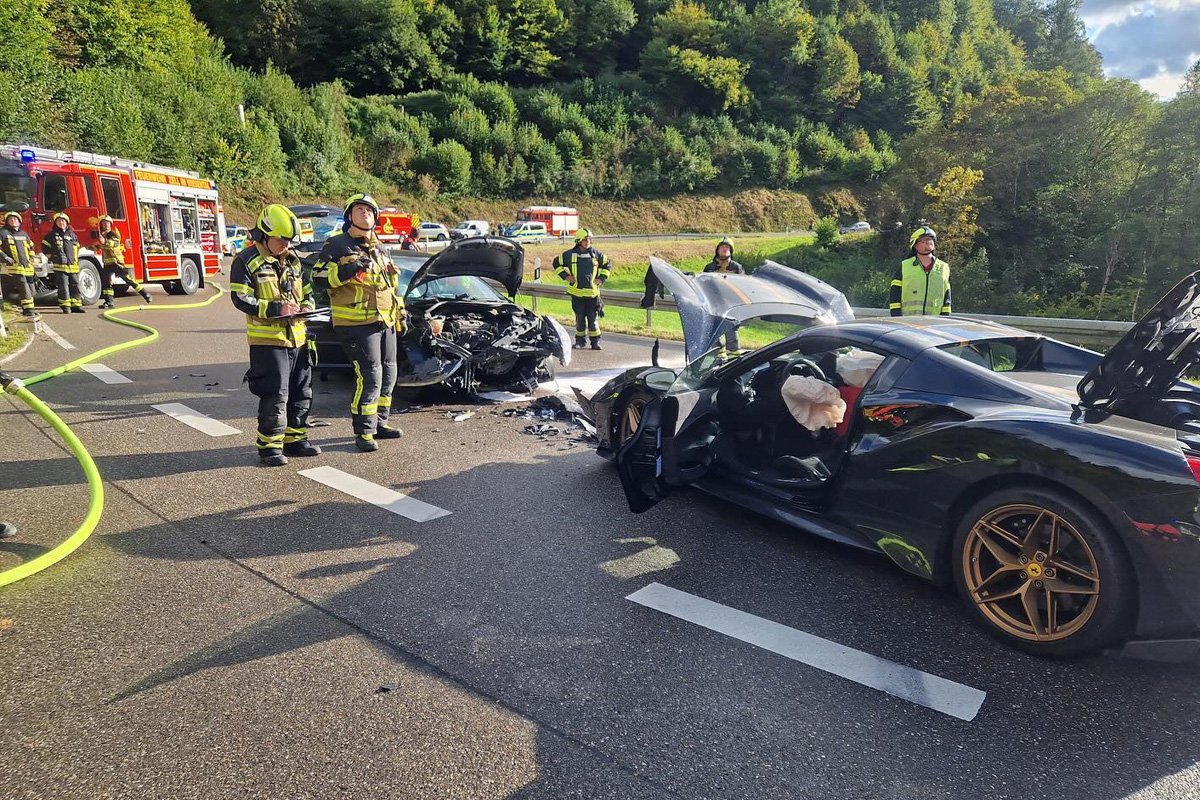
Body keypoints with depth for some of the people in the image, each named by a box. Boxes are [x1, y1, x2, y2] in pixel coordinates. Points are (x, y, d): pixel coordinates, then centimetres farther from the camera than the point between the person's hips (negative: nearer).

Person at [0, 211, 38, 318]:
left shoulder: (24, 234, 20)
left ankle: (28, 309, 18)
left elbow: (31, 247, 32)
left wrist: (32, 257, 18)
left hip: (27, 266, 6)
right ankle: (27, 309, -19)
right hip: (14, 266, -6)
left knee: (31, 289, 7)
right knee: (23, 287, -17)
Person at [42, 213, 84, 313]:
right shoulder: (52, 235, 3)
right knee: (63, 286, -5)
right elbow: (45, 248, 9)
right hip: (60, 266, -4)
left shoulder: (72, 235, 13)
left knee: (75, 285, 5)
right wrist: (52, 257, 4)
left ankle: (76, 305, 10)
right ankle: (65, 307, -2)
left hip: (73, 265, 4)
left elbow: (77, 247, 25)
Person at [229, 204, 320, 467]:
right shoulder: (246, 261, -6)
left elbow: (307, 290, 22)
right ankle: (269, 445, 6)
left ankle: (295, 438, 24)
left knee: (301, 393, 12)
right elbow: (241, 299, -13)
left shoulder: (292, 260, 14)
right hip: (268, 340, -7)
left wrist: (306, 307, 0)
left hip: (297, 338, 7)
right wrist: (276, 308, -21)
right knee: (275, 396, -6)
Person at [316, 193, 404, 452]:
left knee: (388, 374, 12)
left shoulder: (380, 249, 20)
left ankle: (379, 422, 26)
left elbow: (392, 283, 29)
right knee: (370, 377, -12)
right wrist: (347, 270, -23)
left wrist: (400, 312, 25)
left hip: (386, 322, 8)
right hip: (357, 323, -8)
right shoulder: (336, 245, -2)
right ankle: (364, 431, -3)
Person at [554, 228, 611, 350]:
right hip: (577, 292, 0)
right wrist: (565, 275, 3)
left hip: (592, 292, 0)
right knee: (580, 317, 6)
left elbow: (608, 264, 17)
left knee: (592, 317, 2)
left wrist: (602, 278, 8)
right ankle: (579, 340, 17)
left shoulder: (596, 254, 3)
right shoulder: (570, 254, -1)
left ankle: (595, 341, 10)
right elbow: (557, 262, 12)